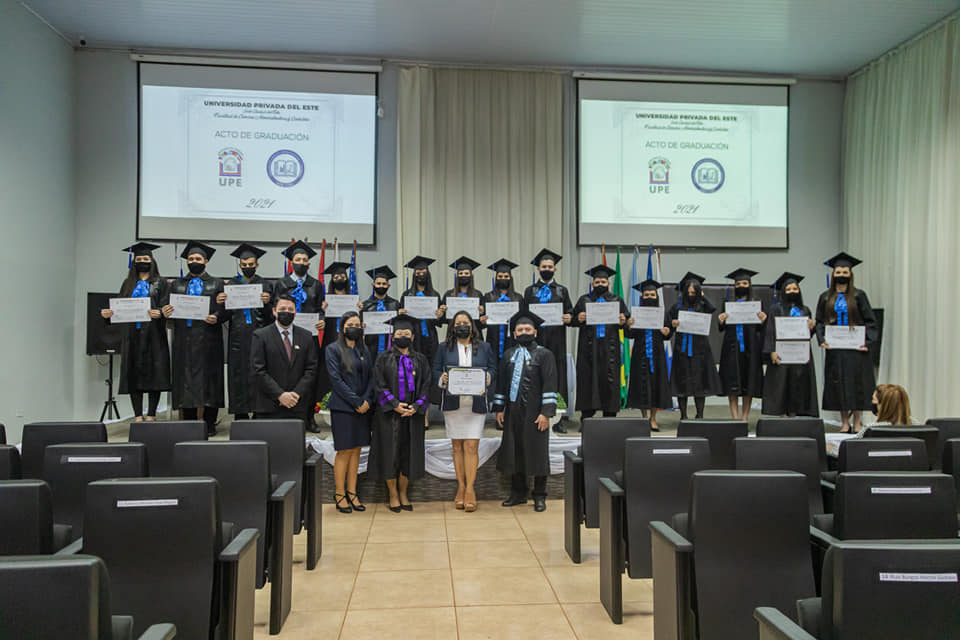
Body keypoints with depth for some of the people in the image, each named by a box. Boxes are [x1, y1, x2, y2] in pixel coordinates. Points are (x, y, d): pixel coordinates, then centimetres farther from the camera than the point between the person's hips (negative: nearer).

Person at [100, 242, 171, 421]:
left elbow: (165, 306, -4)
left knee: (153, 373, -5)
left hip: (152, 334, -3)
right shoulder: (128, 284, 17)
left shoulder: (160, 283, 7)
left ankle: (151, 415, 0)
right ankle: (138, 415, 6)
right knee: (134, 373, 2)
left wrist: (158, 313, -26)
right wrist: (109, 313, -8)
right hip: (131, 335, 3)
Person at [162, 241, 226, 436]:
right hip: (184, 339, 3)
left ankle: (209, 424, 3)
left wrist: (216, 317, -19)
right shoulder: (177, 285, 18)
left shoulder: (217, 284, 9)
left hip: (208, 339, -2)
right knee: (185, 380, 2)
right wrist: (165, 312, -12)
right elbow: (168, 307, 11)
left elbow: (226, 310, 1)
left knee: (209, 379, -3)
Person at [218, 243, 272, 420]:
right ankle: (241, 415, 10)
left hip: (258, 337, -1)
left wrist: (266, 303, -21)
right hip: (238, 338, 2)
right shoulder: (231, 285, 10)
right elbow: (225, 316, 7)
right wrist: (220, 304, -13)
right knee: (238, 376, 3)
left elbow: (270, 318, -1)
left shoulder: (264, 285, 6)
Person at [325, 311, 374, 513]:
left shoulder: (364, 350, 14)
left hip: (363, 407, 5)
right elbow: (336, 379, -10)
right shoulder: (333, 350, -3)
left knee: (356, 450, 8)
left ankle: (352, 493, 15)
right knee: (344, 451, -2)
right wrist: (356, 402, -14)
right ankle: (340, 494, 9)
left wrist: (367, 400, -6)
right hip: (342, 407, -5)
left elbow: (370, 376, 11)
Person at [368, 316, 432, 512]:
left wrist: (416, 407, -11)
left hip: (412, 414, 2)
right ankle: (393, 495, 14)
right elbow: (379, 385, -5)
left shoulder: (420, 360, 8)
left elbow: (426, 386, 3)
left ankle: (403, 493, 19)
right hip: (388, 415, -2)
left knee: (408, 453, 6)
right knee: (390, 453, 1)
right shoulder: (384, 358, 2)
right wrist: (394, 405, -15)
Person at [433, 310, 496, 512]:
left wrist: (488, 377, -11)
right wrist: (442, 379, -13)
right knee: (457, 446, 5)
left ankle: (470, 489, -1)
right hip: (452, 403, 1)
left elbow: (492, 369, 10)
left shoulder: (484, 348, 10)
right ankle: (461, 487, 14)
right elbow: (435, 371, 7)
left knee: (471, 446, -6)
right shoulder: (444, 348, 9)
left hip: (476, 403, -1)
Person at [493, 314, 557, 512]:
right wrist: (499, 408, 8)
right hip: (513, 412, 4)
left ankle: (539, 496, 13)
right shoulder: (508, 355, 12)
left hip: (535, 412, -4)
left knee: (537, 452, 1)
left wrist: (546, 412, -14)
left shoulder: (544, 354, -2)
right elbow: (501, 382, 14)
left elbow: (550, 384, -8)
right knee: (514, 451, 8)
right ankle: (518, 493, 22)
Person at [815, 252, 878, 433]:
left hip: (855, 347, -2)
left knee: (856, 383, 1)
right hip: (834, 349, 2)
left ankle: (857, 422, 12)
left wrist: (867, 342, -11)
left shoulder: (858, 296, 2)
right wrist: (822, 340, -8)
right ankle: (844, 422, 12)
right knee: (838, 384, 3)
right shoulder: (825, 297, 7)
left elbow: (870, 321, 1)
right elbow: (819, 322, 8)